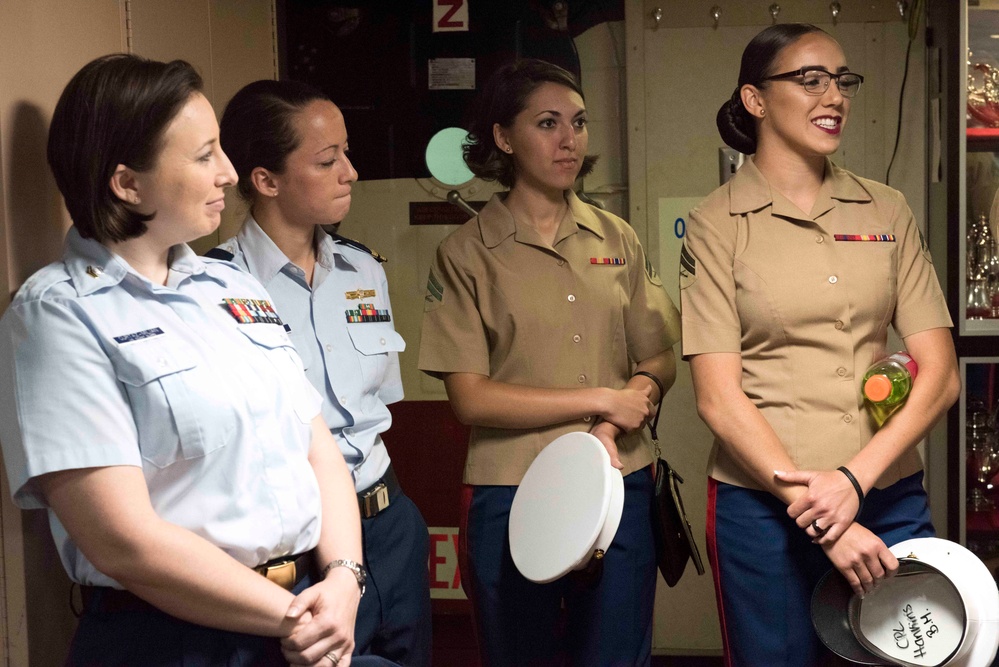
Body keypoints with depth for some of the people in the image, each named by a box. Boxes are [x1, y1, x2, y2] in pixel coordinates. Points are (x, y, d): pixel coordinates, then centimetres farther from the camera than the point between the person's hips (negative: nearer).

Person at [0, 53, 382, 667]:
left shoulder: (235, 288, 10)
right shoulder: (60, 315, -11)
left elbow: (320, 449, 8)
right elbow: (125, 543, -18)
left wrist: (343, 577, -8)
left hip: (308, 614, 6)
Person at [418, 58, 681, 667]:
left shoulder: (617, 240, 7)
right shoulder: (467, 254, -4)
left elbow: (660, 363, 7)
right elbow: (470, 398, -9)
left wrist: (609, 434, -13)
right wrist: (603, 399, -9)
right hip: (510, 497, -3)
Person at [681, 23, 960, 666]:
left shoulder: (888, 213, 6)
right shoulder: (717, 223, -3)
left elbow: (940, 373, 0)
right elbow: (718, 397, -9)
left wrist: (855, 479, -14)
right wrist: (816, 517, -15)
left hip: (890, 495, 3)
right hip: (765, 504, -3)